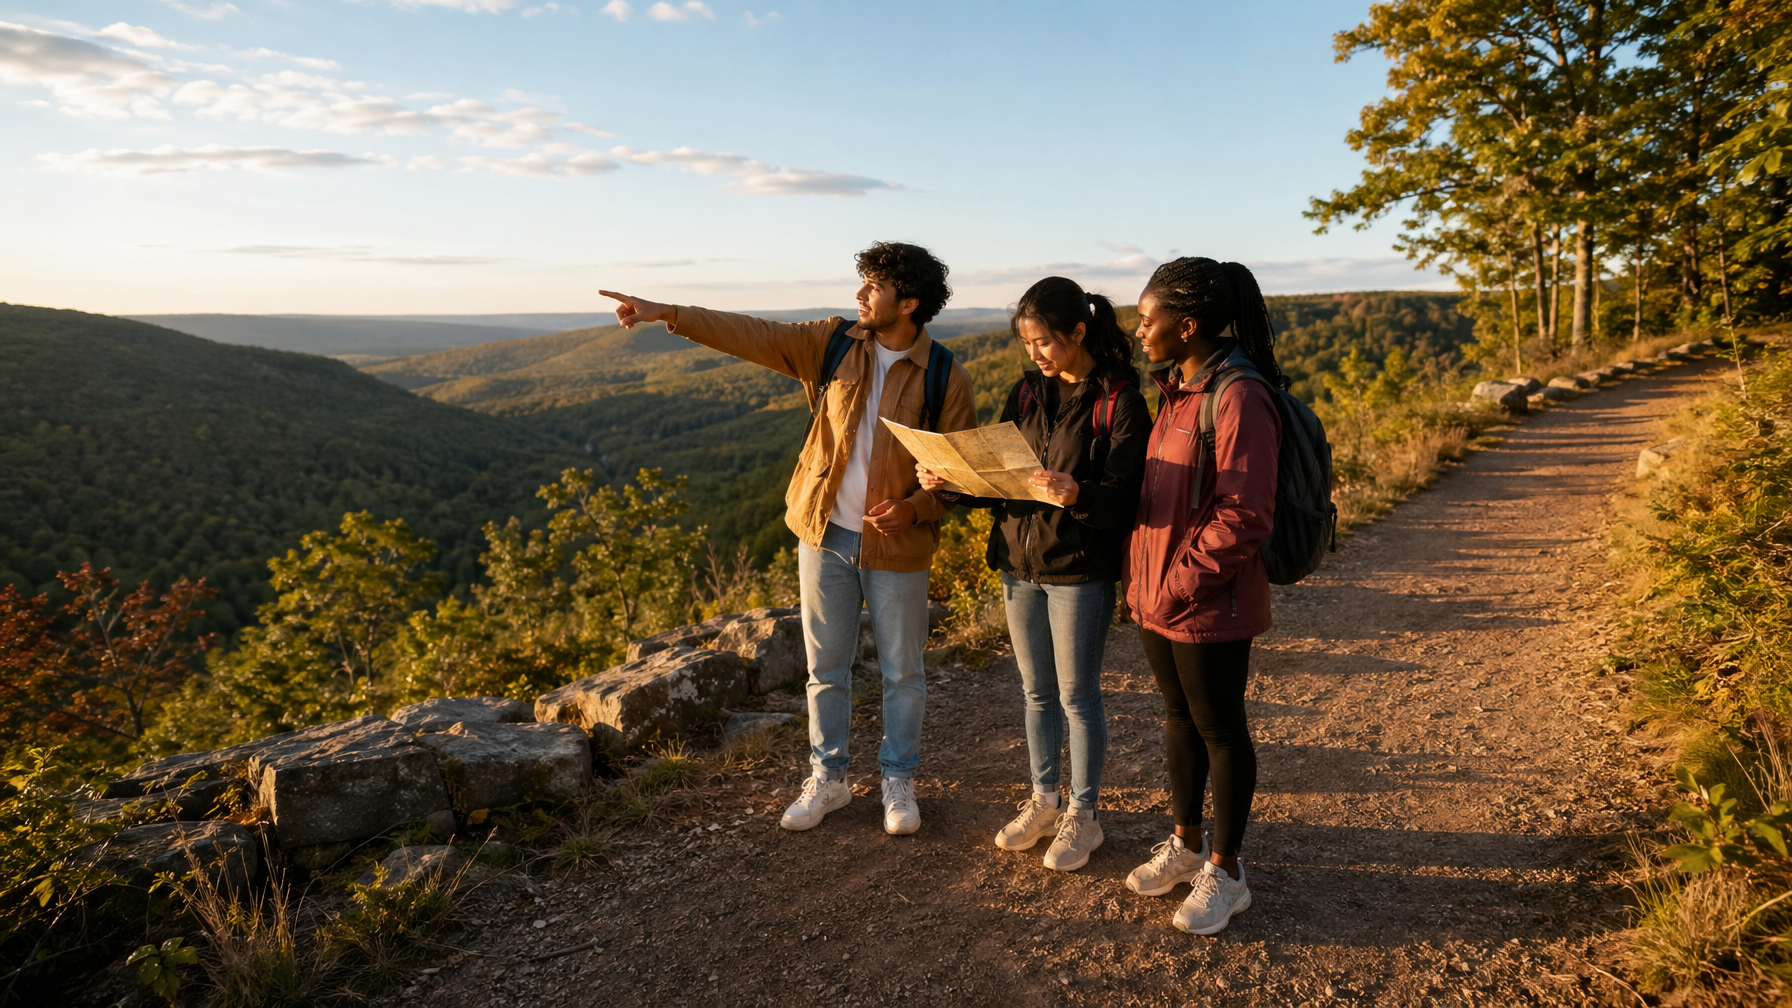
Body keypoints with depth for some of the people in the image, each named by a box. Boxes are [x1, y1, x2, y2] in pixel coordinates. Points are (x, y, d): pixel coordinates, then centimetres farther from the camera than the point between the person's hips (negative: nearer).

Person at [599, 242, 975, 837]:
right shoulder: (833, 344, 0)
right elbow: (752, 336, -3)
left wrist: (916, 507, -21)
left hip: (897, 546, -3)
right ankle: (827, 778, 31)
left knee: (902, 672, 10)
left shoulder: (946, 378, -8)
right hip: (826, 536, 3)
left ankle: (898, 781, 31)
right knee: (826, 668, 13)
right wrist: (668, 314, -10)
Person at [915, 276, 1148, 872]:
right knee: (1036, 692, 17)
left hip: (1081, 570, -6)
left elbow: (1126, 496, -18)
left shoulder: (1119, 400, -12)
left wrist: (1078, 495, -38)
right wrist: (946, 482, -10)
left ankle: (1082, 815, 25)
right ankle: (1045, 800, 34)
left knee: (1077, 696, 7)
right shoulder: (1027, 393, 7)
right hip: (1020, 562, 6)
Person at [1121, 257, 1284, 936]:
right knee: (1179, 718, 20)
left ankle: (1225, 872, 26)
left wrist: (1180, 585, -19)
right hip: (1158, 596, 8)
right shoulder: (1176, 391, 9)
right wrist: (1140, 574, 9)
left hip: (1210, 606, -8)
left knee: (1219, 730, 8)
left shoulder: (1238, 398, -20)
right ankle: (1186, 845, 38)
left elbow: (1244, 516, -22)